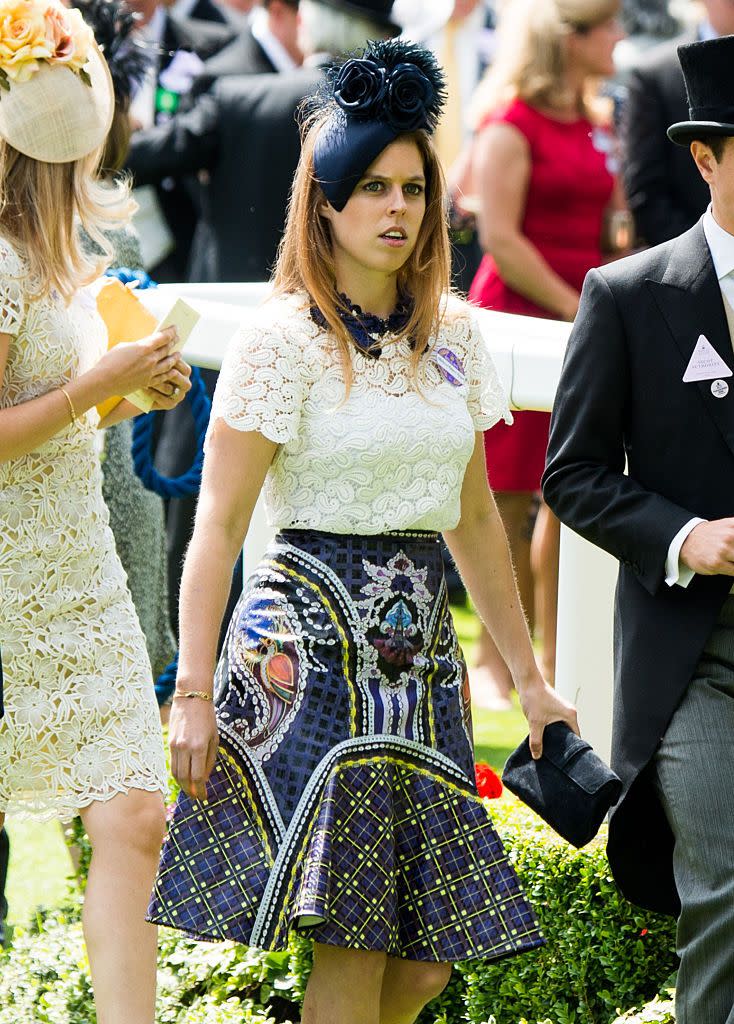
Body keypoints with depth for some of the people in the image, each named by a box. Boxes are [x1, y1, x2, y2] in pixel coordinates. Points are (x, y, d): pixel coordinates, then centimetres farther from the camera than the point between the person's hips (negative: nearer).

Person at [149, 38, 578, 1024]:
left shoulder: (453, 333, 11)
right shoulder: (283, 338, -7)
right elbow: (219, 525, -8)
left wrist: (527, 675, 20)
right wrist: (193, 693, -13)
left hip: (419, 647, 6)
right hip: (310, 646, -6)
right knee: (356, 944, -8)